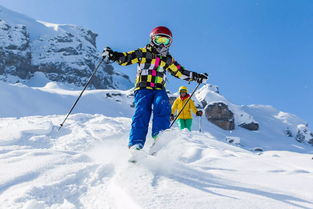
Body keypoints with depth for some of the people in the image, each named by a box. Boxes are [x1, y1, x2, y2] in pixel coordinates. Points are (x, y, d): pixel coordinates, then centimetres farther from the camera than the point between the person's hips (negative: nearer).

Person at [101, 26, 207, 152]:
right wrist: (112, 56, -17)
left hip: (159, 89, 3)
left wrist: (195, 77, 25)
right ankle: (136, 144, -31)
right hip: (143, 88, -3)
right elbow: (125, 58, 2)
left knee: (163, 106, -28)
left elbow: (180, 72, 29)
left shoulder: (168, 59, 20)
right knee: (142, 112, -23)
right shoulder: (143, 53, 8)